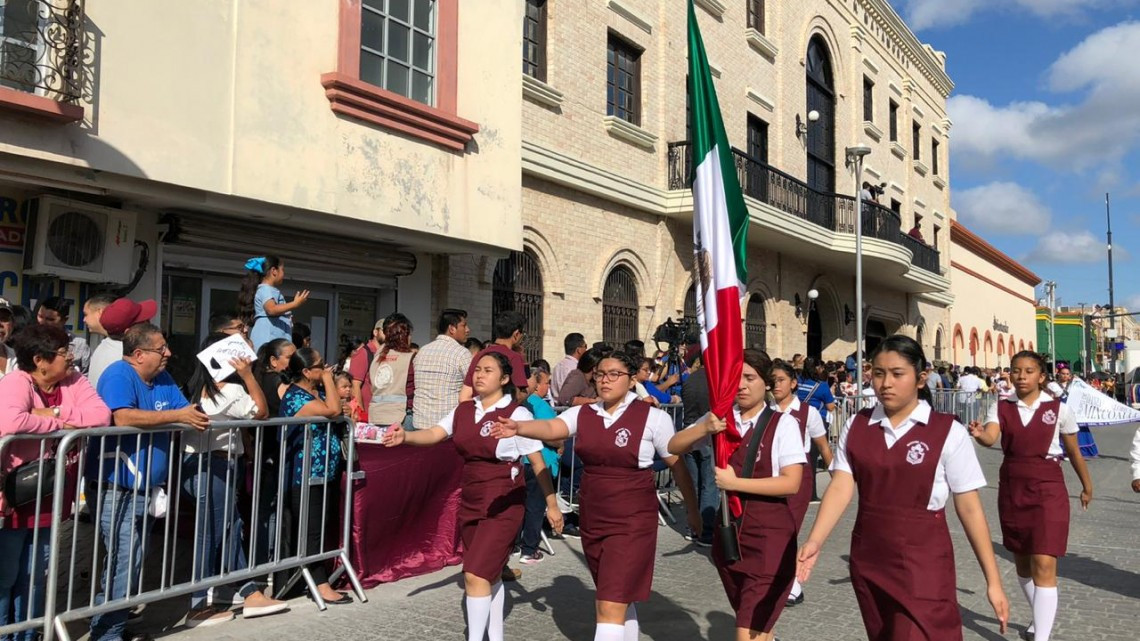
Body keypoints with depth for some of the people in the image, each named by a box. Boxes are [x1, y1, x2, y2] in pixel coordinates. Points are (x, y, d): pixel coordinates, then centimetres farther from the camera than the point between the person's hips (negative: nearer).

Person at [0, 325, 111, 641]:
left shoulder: (74, 381, -2)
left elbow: (101, 415, -15)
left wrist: (51, 414, -21)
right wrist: (60, 423, -24)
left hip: (48, 497, 6)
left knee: (35, 577, 19)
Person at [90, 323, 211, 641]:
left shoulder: (162, 378, 9)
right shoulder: (119, 374, -15)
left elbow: (185, 411, 9)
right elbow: (123, 417, -30)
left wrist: (196, 417, -14)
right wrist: (177, 416, -25)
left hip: (147, 491, 8)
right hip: (118, 491, -8)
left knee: (129, 565, 17)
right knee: (125, 565, -9)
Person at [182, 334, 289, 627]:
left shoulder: (198, 388, 10)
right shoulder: (229, 391, -16)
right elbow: (261, 411, -9)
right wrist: (248, 375, -13)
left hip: (199, 462, 9)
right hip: (214, 465, -9)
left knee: (231, 528, 13)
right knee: (212, 535, 1)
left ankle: (250, 594, 20)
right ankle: (199, 608, 12)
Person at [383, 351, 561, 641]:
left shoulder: (517, 414, -12)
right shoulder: (464, 410, 4)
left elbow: (538, 462, -9)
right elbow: (435, 433, -10)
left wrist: (551, 504, -5)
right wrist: (405, 436, -30)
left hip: (503, 504, -6)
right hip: (470, 500, 6)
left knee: (476, 574, -11)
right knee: (489, 574, 17)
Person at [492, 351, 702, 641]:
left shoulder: (653, 417, -10)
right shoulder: (583, 413, 1)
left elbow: (678, 465, -2)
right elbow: (551, 428, -18)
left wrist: (693, 510, 6)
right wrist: (518, 427, -38)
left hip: (632, 520, -5)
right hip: (591, 519, 5)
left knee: (610, 607, -8)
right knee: (618, 598, 21)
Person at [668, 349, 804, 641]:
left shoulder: (783, 423, -11)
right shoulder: (720, 418, 1)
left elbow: (791, 483, -17)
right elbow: (673, 447, -2)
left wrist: (735, 482, -23)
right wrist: (704, 428, -21)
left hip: (769, 535, -5)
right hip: (728, 531, 5)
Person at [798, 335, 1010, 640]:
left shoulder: (948, 432, -8)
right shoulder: (856, 427, 1)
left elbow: (969, 506, -6)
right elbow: (841, 486, -9)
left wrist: (993, 580, -5)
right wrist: (814, 541, -23)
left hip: (922, 563, -4)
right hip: (867, 560, 4)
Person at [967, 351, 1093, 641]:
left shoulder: (1059, 409, -5)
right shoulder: (1001, 407, -2)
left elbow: (1074, 452, 8)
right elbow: (991, 437, -20)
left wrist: (1086, 486, 20)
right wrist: (979, 434, -43)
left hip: (1048, 489, -3)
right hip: (1011, 489, 3)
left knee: (1044, 565, -11)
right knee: (1022, 561, 18)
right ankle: (1041, 617, 42)